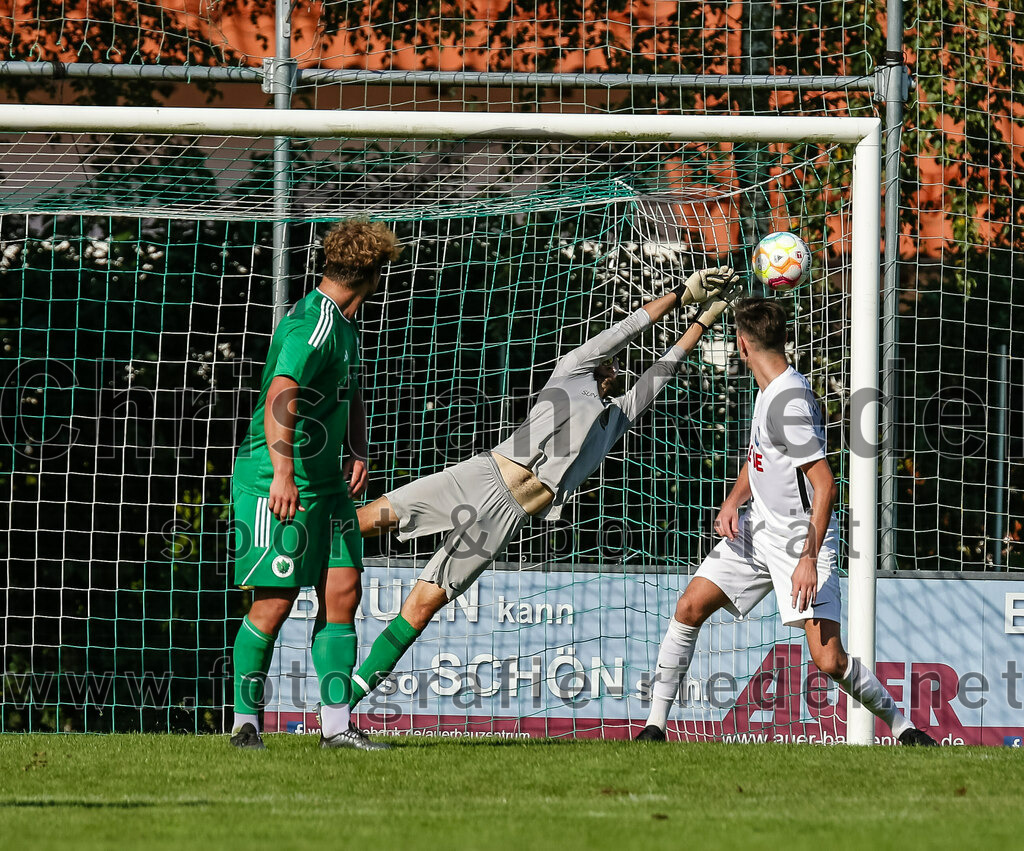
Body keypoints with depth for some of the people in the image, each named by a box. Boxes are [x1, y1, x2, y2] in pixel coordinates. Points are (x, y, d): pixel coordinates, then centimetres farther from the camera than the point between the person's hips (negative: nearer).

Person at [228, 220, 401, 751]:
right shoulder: (313, 327, -18)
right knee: (275, 602, -8)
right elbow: (281, 397, -31)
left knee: (342, 591, 3)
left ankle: (336, 726, 5)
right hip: (280, 483, -9)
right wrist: (282, 475, -40)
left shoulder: (342, 324, 15)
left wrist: (357, 453, 12)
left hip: (327, 484, 9)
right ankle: (245, 722, 3)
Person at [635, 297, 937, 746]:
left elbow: (825, 487, -26)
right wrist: (733, 502, 2)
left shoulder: (790, 402, -23)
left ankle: (901, 726, 5)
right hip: (759, 527, 9)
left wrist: (809, 559, -30)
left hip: (803, 538, -9)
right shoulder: (768, 390, 6)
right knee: (690, 607, -1)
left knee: (829, 660, -15)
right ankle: (655, 726, 6)